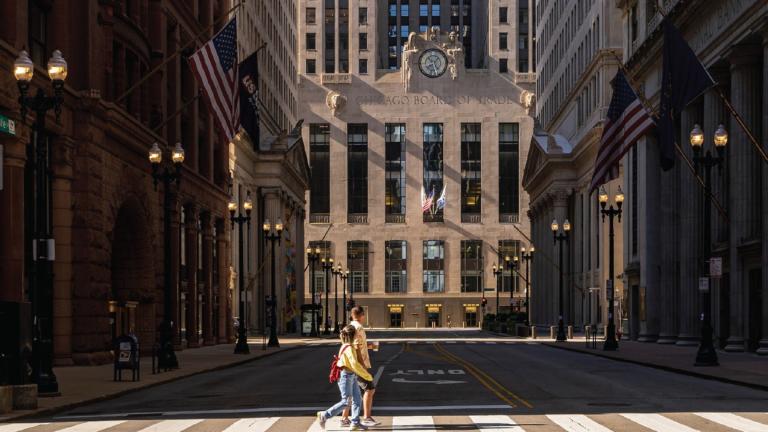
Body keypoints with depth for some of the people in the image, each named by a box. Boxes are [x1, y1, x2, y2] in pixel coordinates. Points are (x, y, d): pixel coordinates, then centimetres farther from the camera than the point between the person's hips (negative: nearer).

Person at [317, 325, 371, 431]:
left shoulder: (346, 346, 9)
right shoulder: (349, 348, -21)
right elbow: (355, 364, -28)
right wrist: (366, 375, -22)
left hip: (352, 376, 10)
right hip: (346, 376, -10)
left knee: (358, 399, 8)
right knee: (346, 402, -6)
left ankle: (355, 423, 11)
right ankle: (324, 415, 3)